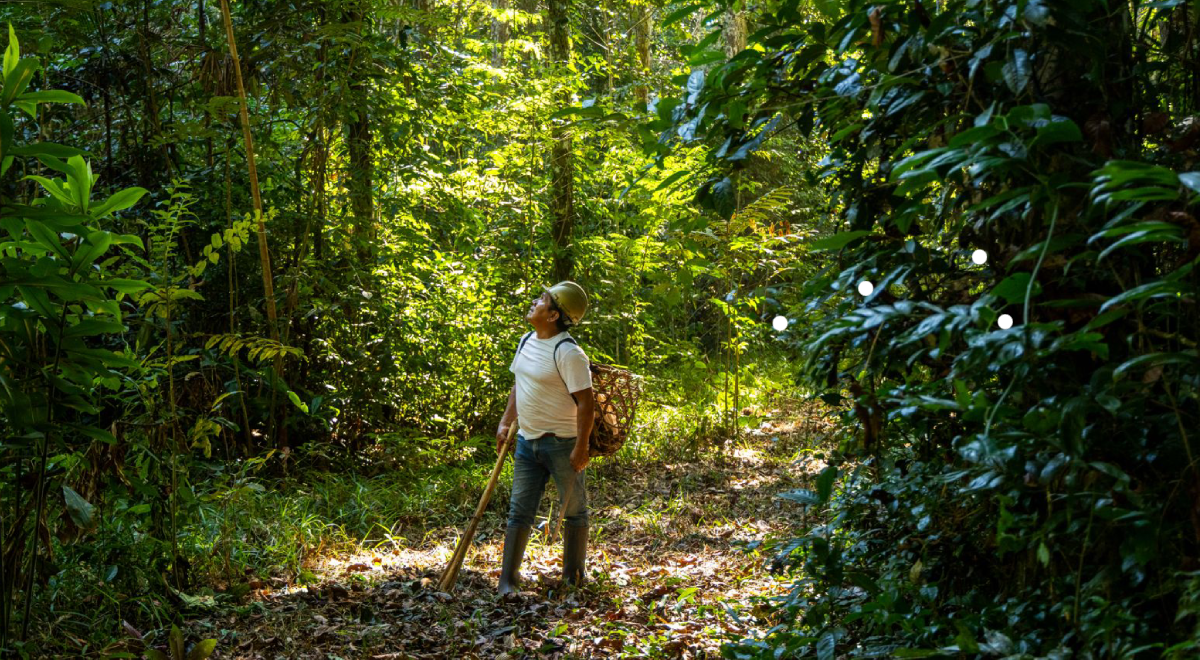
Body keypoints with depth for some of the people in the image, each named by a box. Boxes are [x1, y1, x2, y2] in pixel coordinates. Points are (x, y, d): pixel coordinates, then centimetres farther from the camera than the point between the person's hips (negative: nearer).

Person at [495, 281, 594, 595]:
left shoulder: (568, 352, -18)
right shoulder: (527, 342, 8)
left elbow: (585, 402, -19)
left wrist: (581, 448, -21)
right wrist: (506, 422, 16)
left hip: (563, 443, -7)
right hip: (527, 441, 7)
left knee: (574, 511, 8)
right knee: (519, 510, 6)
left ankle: (573, 577, 20)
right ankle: (508, 578, 10)